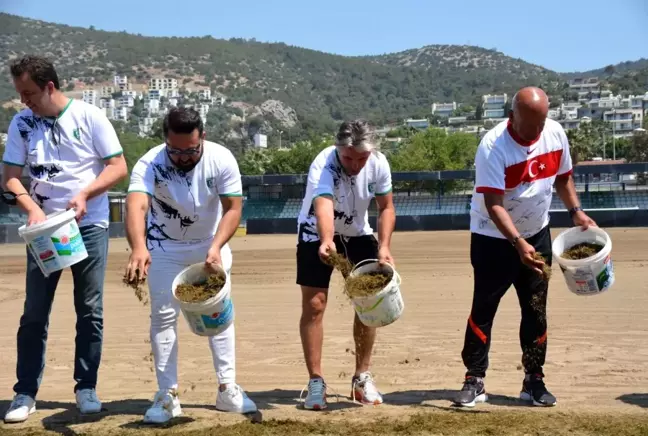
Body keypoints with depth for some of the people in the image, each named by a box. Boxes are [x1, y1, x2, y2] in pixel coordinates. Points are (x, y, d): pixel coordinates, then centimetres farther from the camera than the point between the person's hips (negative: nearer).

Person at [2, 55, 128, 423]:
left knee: (90, 311, 3)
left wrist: (84, 195, -20)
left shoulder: (89, 116, -7)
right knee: (34, 313, 2)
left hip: (90, 227, -2)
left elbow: (119, 167, -7)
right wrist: (32, 209, -17)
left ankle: (87, 388, 14)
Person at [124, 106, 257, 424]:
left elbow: (233, 208, -21)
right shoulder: (149, 165, -31)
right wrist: (139, 249, -66)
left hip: (211, 244, 1)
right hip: (165, 248, -1)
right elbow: (136, 206, -47)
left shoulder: (222, 159, -25)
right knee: (163, 316, -3)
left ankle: (227, 389, 12)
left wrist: (215, 248, -37)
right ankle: (167, 396, 4)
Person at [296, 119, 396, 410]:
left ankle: (362, 378, 15)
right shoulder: (323, 166, -34)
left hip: (357, 234, 4)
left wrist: (384, 247, -21)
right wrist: (326, 242, -71)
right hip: (318, 235, -4)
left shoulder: (379, 163, -20)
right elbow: (323, 207, -52)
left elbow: (386, 207, -7)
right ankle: (316, 382, -1)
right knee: (314, 304, -11)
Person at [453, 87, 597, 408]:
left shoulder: (556, 134, -7)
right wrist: (519, 244, -38)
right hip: (494, 238, -5)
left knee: (536, 310, 7)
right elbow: (493, 204, -28)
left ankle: (534, 380, 17)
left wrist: (575, 211, -2)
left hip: (537, 235, 5)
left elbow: (562, 177, 11)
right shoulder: (493, 146, -24)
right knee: (484, 308, -3)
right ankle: (474, 380, 6)